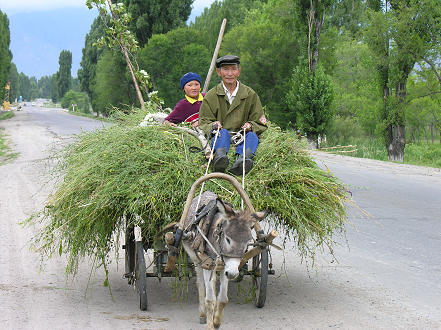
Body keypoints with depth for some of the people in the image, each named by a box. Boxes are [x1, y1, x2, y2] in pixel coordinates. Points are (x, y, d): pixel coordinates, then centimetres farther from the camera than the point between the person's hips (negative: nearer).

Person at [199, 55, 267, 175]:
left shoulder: (251, 95, 15)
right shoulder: (210, 96, 14)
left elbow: (260, 124, 13)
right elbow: (204, 122, 8)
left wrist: (250, 126, -12)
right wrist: (212, 125, -17)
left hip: (242, 138, 1)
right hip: (219, 138, -1)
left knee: (252, 135, -31)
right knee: (223, 132, -33)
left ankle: (242, 159, -63)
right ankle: (220, 157, -65)